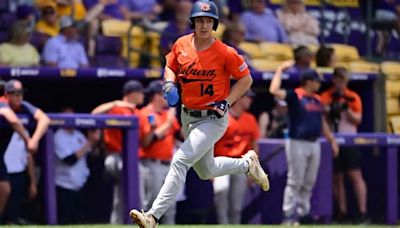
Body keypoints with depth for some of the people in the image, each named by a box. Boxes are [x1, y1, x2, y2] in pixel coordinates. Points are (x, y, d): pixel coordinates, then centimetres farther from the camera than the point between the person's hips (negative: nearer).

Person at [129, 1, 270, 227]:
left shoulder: (225, 53, -17)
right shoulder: (181, 45, -3)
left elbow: (246, 79, -6)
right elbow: (170, 67, 14)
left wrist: (226, 102, -16)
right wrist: (169, 83, -7)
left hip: (213, 119, -7)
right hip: (188, 116, 7)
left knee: (180, 161, -21)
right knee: (206, 171, 21)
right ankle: (247, 163, 47)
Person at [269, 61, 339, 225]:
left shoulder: (317, 99, 13)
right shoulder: (294, 96, -9)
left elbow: (322, 122, 22)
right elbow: (274, 90, -23)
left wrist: (332, 140, 20)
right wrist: (280, 70, -18)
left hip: (314, 144, 7)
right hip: (298, 143, -7)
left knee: (309, 183, 11)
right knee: (295, 182, -6)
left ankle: (303, 213, 18)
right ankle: (289, 215, -2)